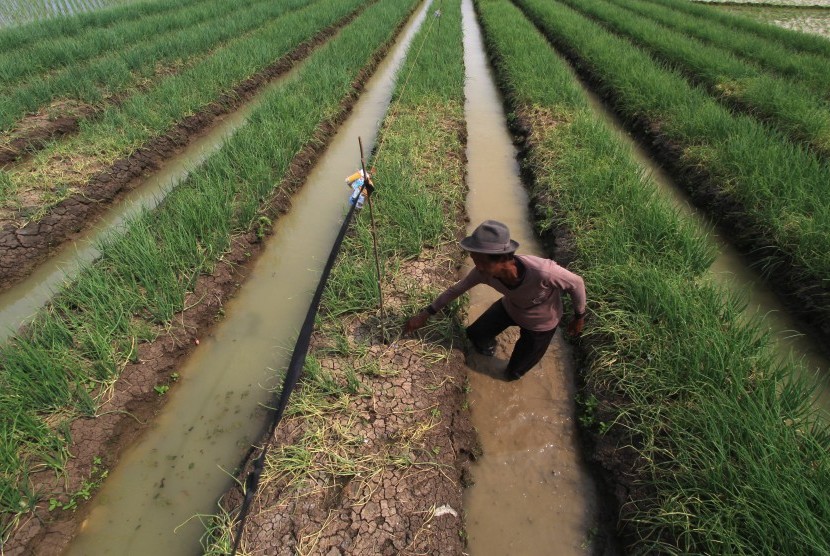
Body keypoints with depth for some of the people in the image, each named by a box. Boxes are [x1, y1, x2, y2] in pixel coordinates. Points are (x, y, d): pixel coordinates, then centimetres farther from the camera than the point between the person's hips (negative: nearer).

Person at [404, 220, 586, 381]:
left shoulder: (543, 271, -47)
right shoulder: (484, 271, -32)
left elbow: (576, 283, -25)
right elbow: (456, 289, -13)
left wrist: (579, 317, -8)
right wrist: (425, 313, -10)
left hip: (540, 322, -3)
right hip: (510, 307, 3)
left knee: (513, 373, 13)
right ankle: (488, 348, 48)